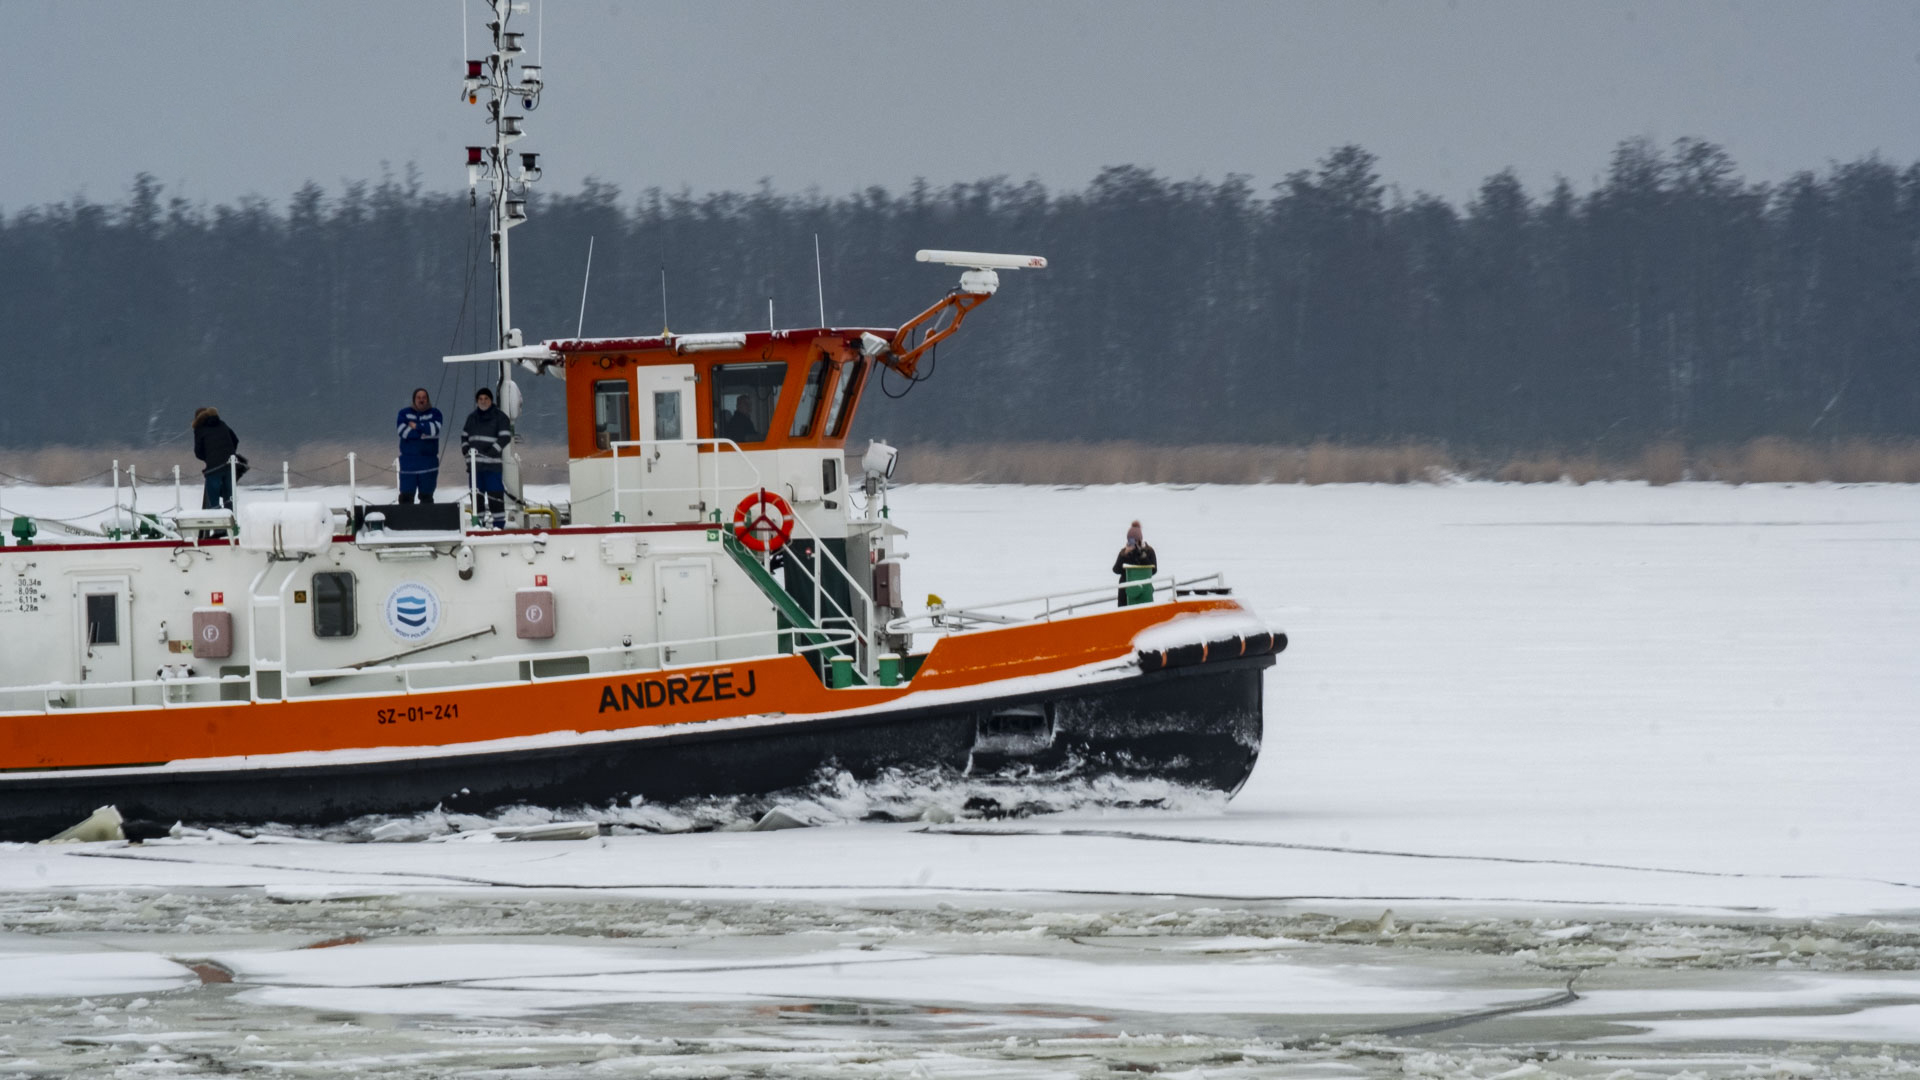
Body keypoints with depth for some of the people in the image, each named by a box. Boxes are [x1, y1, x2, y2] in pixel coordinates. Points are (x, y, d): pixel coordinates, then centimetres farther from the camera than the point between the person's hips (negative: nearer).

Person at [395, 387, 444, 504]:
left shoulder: (435, 413, 7)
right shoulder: (404, 413, 8)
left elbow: (434, 429, -12)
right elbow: (403, 431, -8)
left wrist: (416, 426, -9)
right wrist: (423, 433, -11)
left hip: (428, 460, 0)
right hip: (408, 461, 0)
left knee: (426, 495, 4)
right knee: (406, 495, -7)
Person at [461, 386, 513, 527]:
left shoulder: (500, 417, -2)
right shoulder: (472, 418, 16)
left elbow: (505, 438, -9)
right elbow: (464, 435, 23)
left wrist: (489, 453, -16)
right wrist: (465, 450, 3)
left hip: (492, 463, -5)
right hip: (475, 462, 5)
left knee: (495, 494, -7)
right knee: (476, 494, 7)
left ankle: (499, 523, -4)